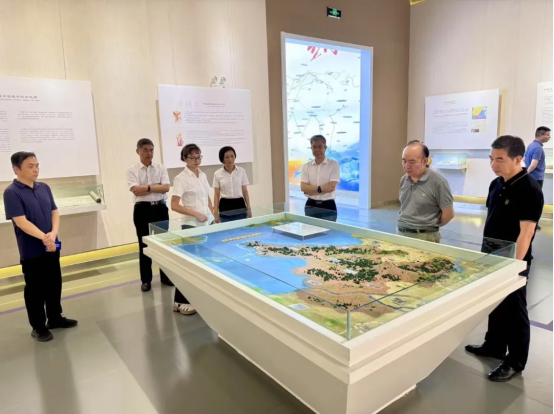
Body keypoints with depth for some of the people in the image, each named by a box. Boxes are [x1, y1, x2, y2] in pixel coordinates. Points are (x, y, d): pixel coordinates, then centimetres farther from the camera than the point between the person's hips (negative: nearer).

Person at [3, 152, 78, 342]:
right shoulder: (12, 193, -12)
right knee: (35, 289, 7)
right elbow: (21, 222, -19)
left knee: (54, 284, 16)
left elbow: (55, 212, 4)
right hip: (31, 251, -6)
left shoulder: (44, 188, 5)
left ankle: (55, 318, 33)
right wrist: (44, 237, -25)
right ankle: (38, 326, 22)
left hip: (52, 247, 6)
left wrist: (53, 234, -12)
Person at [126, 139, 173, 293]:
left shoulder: (161, 168, 3)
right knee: (144, 245, 7)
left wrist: (147, 188, -15)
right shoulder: (132, 170, -2)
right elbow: (136, 191, -15)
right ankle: (146, 280, 20)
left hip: (160, 208, 2)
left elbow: (166, 188, -9)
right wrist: (157, 186, -11)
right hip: (142, 210, -1)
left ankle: (166, 276, 24)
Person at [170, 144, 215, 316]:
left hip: (208, 223, 7)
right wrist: (196, 214, -18)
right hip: (192, 225, -7)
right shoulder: (181, 178, -11)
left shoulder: (203, 176, 10)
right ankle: (180, 302, 7)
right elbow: (174, 206, -16)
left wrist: (213, 217, 10)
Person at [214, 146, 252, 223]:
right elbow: (217, 195, 3)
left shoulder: (241, 171, 2)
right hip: (225, 208, 0)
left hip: (240, 206, 1)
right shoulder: (218, 174, 1)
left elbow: (245, 191, 5)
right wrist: (216, 213, -1)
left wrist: (249, 208, 2)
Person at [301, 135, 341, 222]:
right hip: (311, 206, 3)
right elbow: (303, 187, -5)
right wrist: (320, 188, -18)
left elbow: (331, 187, -13)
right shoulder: (306, 166, 6)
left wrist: (311, 189, -11)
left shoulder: (334, 164, -3)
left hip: (328, 206, -2)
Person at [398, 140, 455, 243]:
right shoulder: (403, 180, 6)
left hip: (425, 237, -5)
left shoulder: (438, 182, -13)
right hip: (401, 234, 5)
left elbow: (448, 214, -8)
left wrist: (430, 227, 4)